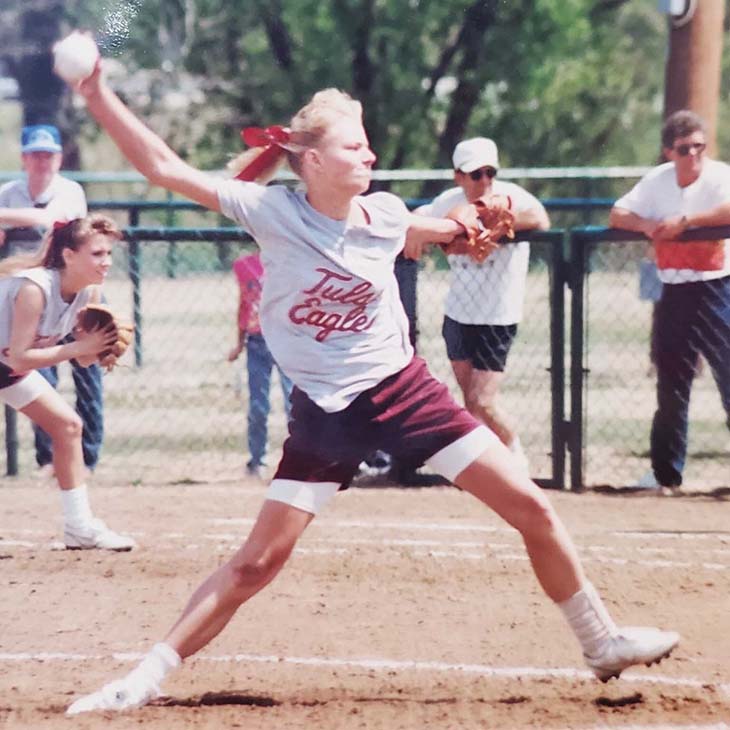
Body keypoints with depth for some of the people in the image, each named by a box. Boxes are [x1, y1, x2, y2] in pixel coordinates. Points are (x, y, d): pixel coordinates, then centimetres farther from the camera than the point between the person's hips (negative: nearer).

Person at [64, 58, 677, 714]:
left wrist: (466, 226, 6)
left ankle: (602, 642, 13)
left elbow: (425, 230, 24)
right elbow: (165, 168, -19)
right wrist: (98, 95, -26)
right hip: (325, 411, -3)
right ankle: (148, 676, 4)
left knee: (532, 507, -3)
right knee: (257, 562, -7)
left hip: (404, 388, 3)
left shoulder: (383, 215, -4)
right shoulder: (273, 213, -14)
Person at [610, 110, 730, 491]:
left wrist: (682, 221, -26)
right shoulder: (657, 181, 7)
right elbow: (617, 214, 10)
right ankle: (666, 472, 21)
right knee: (670, 387, 12)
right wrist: (646, 224, -11)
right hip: (673, 292, 6)